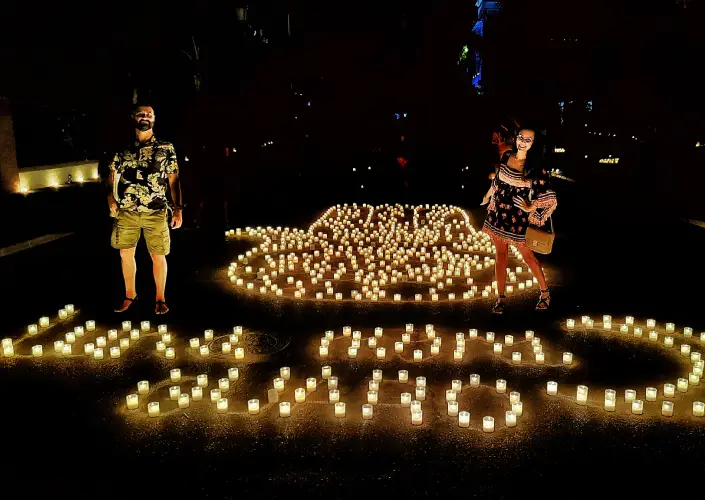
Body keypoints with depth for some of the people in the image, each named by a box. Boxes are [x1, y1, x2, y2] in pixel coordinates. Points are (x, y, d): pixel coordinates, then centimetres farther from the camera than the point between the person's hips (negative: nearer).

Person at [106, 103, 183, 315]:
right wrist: (111, 200, -1)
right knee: (126, 253, 10)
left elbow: (173, 181, 2)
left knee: (158, 256, 3)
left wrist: (178, 209, -4)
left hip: (155, 212, -2)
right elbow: (111, 177, 15)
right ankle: (130, 295, 29)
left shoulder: (165, 149, 3)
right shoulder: (123, 150, 7)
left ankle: (160, 298, 19)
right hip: (127, 212, 2)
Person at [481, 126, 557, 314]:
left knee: (527, 255, 8)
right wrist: (488, 195, 24)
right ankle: (501, 297, 18)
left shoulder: (535, 168, -14)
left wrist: (530, 208, -17)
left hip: (517, 218, -4)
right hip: (498, 213, 4)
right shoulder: (506, 156, 0)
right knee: (501, 255, 10)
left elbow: (550, 197, -13)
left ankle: (545, 292, 28)